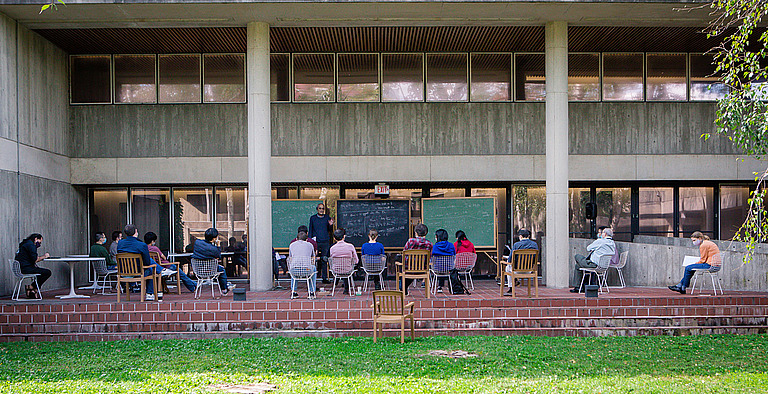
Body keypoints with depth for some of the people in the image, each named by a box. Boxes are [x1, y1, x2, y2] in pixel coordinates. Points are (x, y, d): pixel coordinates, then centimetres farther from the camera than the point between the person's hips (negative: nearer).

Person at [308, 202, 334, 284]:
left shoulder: (327, 218, 8)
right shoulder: (312, 218, 7)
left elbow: (330, 230, 12)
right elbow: (310, 230, 11)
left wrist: (331, 225, -9)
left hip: (325, 242, 1)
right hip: (315, 242, -1)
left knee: (324, 260, 1)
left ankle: (324, 278, 7)